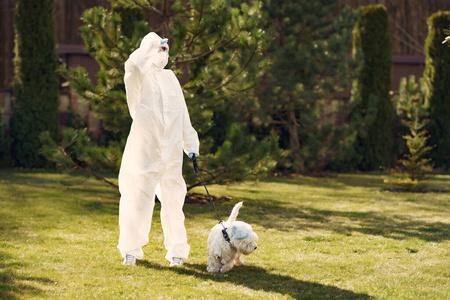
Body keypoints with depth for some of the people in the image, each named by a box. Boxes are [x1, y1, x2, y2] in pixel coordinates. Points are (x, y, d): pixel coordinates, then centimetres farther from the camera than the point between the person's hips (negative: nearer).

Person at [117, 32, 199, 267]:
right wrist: (152, 45, -17)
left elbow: (182, 113, 18)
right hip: (144, 149, -4)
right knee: (138, 198, -2)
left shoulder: (170, 78, 15)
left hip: (171, 150, 4)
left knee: (173, 200, 5)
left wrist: (190, 144, 14)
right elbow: (133, 66, -27)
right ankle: (131, 250, 12)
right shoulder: (140, 77, 0)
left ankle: (177, 250, 16)